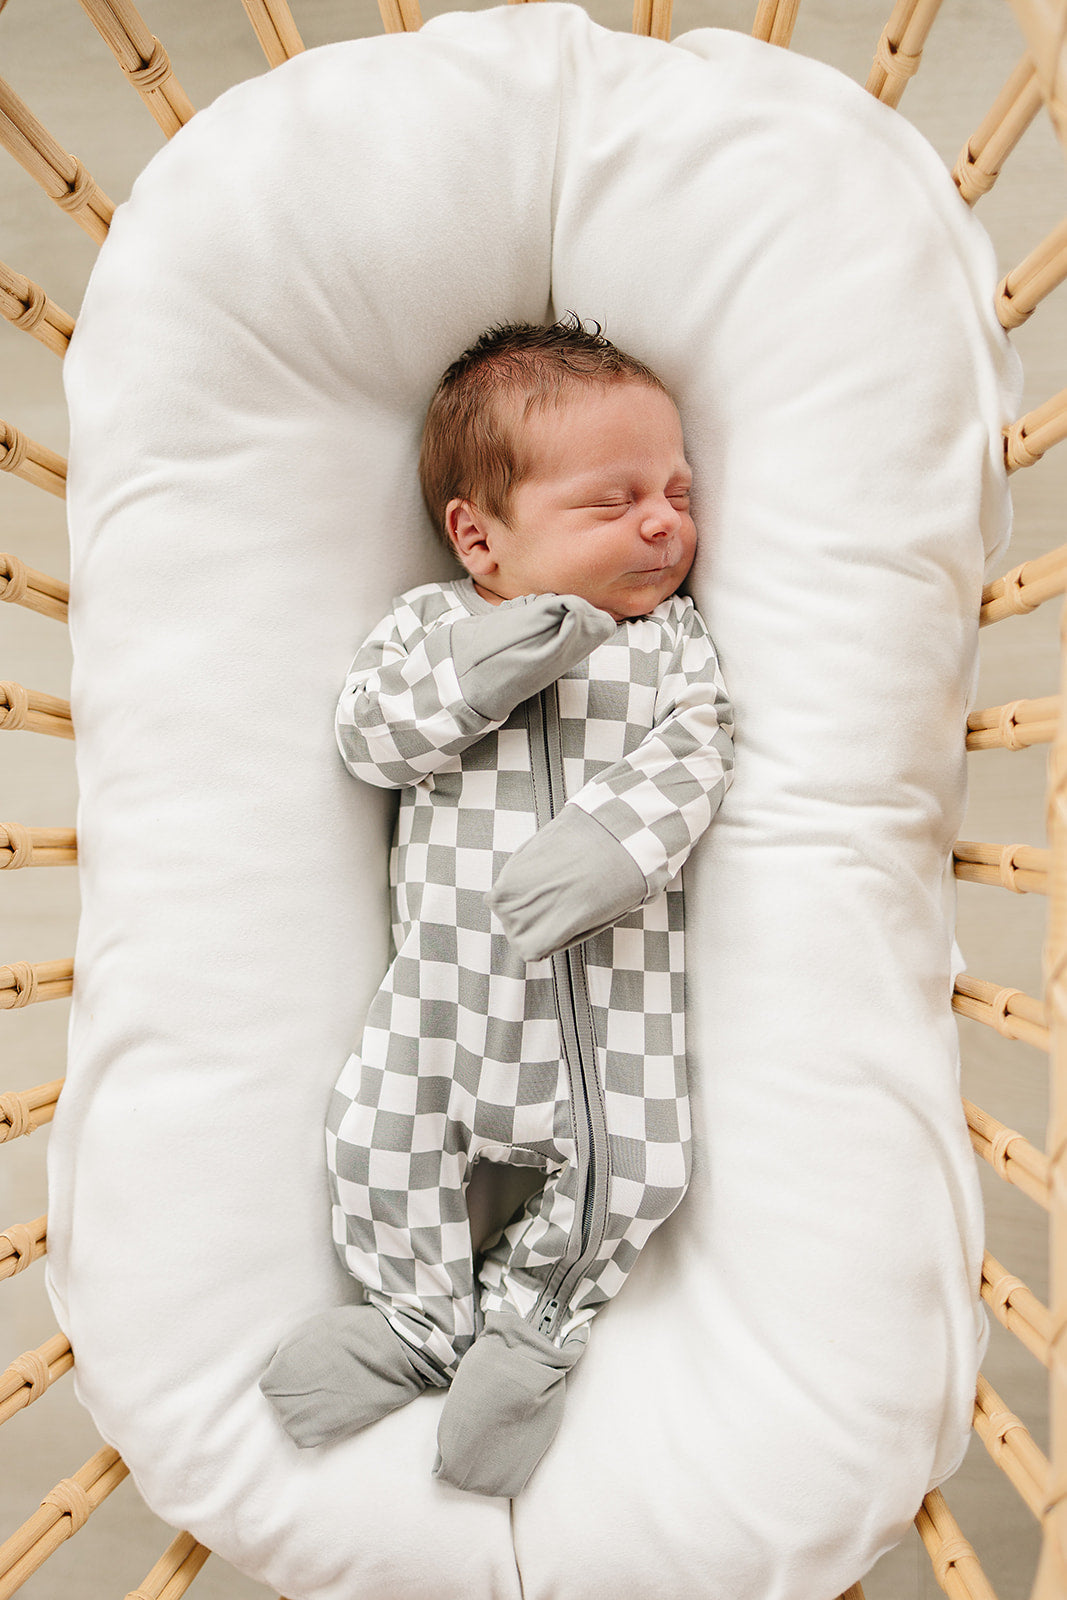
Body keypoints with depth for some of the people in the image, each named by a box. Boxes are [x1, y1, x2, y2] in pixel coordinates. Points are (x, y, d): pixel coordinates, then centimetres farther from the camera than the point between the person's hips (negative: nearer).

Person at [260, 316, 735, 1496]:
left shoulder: (671, 638, 2)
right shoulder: (431, 623, 2)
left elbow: (692, 754, -10)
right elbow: (365, 738, -7)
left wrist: (617, 840, -29)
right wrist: (473, 680, -24)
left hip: (615, 969, 0)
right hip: (450, 965, 1)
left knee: (633, 1163, -2)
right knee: (381, 1133, -1)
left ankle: (534, 1316, 27)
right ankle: (424, 1317, 26)